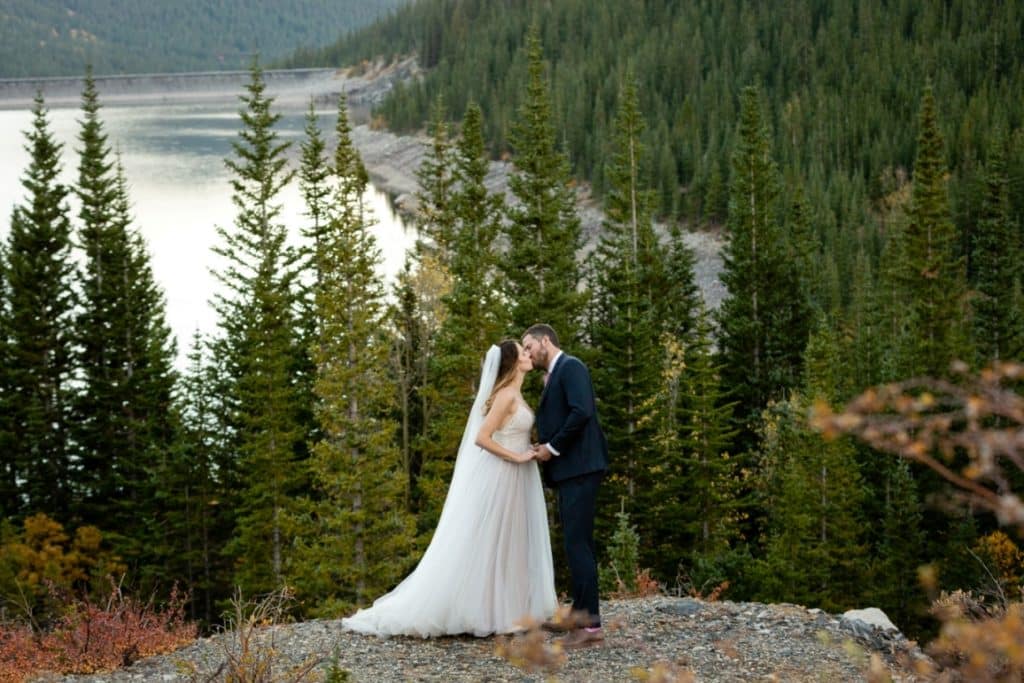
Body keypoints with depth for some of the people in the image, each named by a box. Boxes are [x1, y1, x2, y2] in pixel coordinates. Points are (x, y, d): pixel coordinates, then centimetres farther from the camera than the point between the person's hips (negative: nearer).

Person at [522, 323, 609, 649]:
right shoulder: (553, 377, 22)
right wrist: (545, 446, 5)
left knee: (577, 543, -12)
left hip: (580, 469, -10)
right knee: (576, 544, 13)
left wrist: (553, 447, -14)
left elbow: (582, 412, -21)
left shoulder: (571, 366, -7)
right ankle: (580, 616, 19)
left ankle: (590, 624, -13)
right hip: (567, 471, 10)